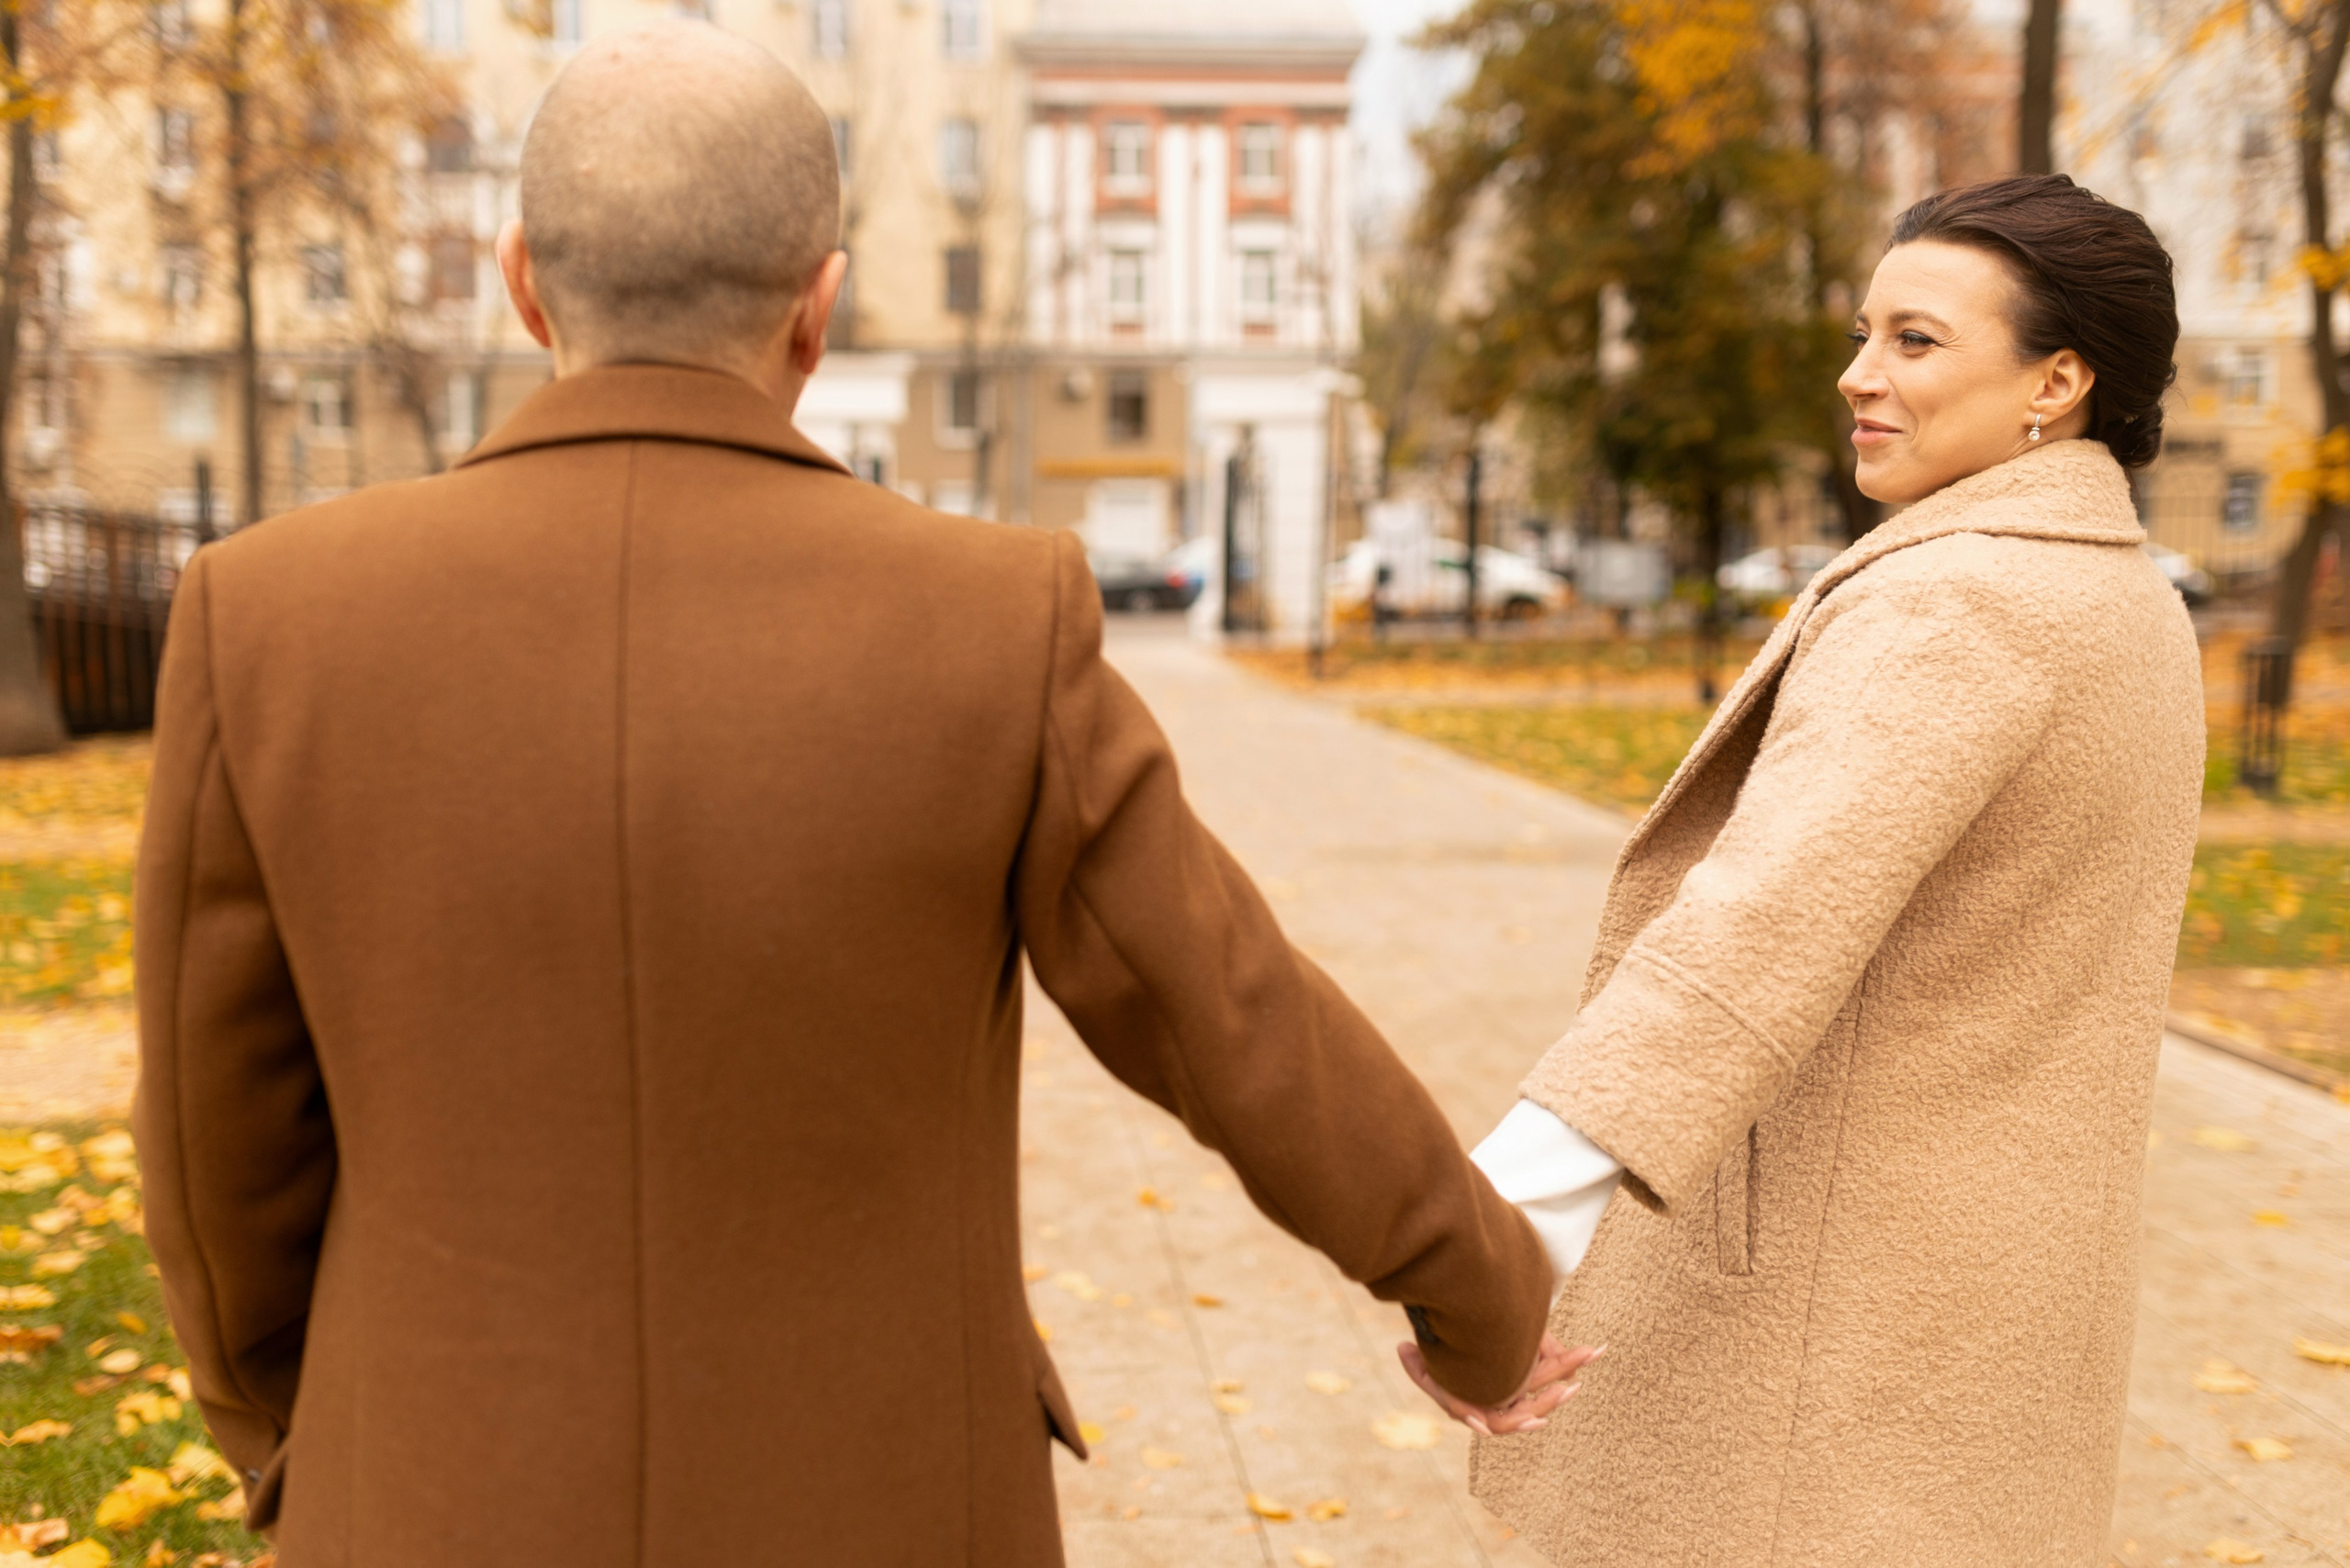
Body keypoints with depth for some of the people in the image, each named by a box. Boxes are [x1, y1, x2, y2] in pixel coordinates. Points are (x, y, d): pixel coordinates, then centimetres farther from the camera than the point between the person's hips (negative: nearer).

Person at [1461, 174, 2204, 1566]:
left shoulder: (1957, 603, -21)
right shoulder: (2131, 606, 10)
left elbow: (1774, 919, -36)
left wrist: (1520, 1196, -44)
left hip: (1847, 1279, -9)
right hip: (1986, 1272, 10)